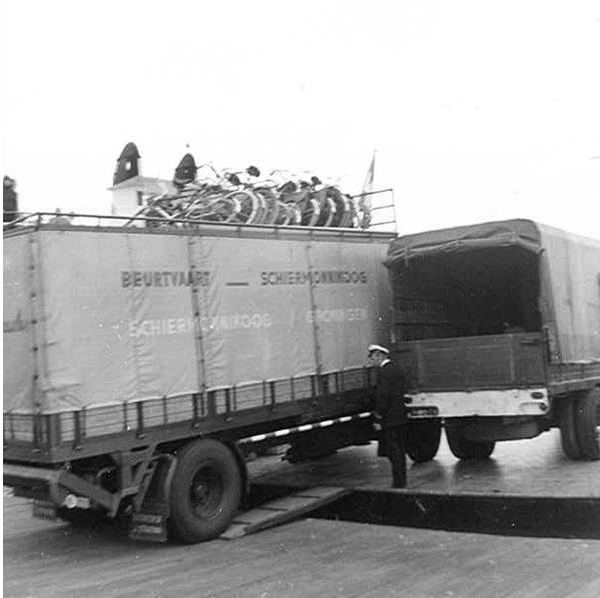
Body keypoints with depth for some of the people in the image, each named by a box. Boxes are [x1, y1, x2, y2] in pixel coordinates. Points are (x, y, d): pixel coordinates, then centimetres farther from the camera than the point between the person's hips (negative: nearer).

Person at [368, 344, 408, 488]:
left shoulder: (383, 372, -16)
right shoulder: (397, 369, 12)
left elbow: (382, 396, -20)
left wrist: (378, 419, -16)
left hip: (389, 419, -9)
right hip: (401, 417, 9)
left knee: (393, 452, -4)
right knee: (400, 451, 14)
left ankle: (398, 482, -1)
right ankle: (402, 480, 21)